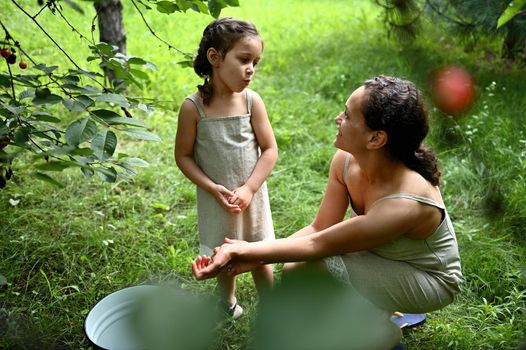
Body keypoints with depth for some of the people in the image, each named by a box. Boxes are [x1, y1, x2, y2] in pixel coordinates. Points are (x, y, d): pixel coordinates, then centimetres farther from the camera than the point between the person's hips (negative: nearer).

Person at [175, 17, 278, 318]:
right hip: (216, 200, -1)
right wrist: (213, 189, -17)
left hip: (252, 197, 1)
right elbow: (183, 156, -8)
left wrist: (249, 188, -15)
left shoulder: (252, 101, -11)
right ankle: (228, 302, 43)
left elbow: (270, 149, -8)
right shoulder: (193, 107, -15)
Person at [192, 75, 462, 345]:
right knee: (294, 270, -9)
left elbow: (318, 245, -31)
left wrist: (245, 250, -25)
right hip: (382, 256, 7)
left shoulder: (403, 205, -38)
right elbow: (319, 228, -11)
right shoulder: (346, 161, -17)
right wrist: (253, 256, -22)